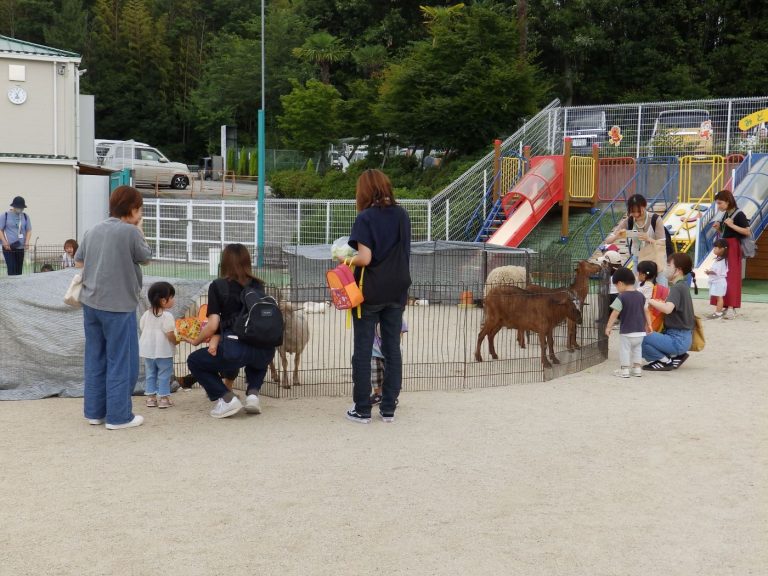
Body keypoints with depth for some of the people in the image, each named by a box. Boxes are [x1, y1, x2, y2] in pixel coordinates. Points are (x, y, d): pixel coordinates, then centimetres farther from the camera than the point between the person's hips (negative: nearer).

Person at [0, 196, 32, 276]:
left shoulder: (25, 217, 8)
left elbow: (29, 230, 11)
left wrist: (27, 242, -6)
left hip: (21, 248, 3)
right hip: (8, 248, -3)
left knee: (19, 270, 5)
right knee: (12, 269, -11)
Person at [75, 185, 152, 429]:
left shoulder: (93, 230, 8)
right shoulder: (130, 231, -12)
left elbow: (78, 261, 15)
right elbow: (146, 258, 2)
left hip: (90, 302, 7)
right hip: (119, 304, -7)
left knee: (95, 359, 14)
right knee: (121, 361, 2)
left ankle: (94, 411, 21)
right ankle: (118, 416, 6)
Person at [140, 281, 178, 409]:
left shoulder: (146, 314, 4)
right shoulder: (167, 316, -18)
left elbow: (142, 328, 10)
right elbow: (169, 334, -20)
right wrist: (176, 341, -2)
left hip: (148, 349, 6)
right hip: (163, 350, -6)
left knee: (150, 374, 15)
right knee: (164, 375, 4)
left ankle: (150, 397, 18)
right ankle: (163, 398, 6)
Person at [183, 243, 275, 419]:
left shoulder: (218, 286, 6)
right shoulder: (258, 285, 18)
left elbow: (213, 325, 1)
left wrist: (195, 341, 21)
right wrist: (216, 338, 17)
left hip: (235, 350, -4)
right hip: (265, 351, 5)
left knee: (194, 361, 22)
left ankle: (226, 398, 4)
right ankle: (253, 392, 15)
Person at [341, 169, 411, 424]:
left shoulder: (366, 218, -12)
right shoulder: (402, 215, 5)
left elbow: (365, 257, -18)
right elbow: (403, 251, 10)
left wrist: (347, 259, -1)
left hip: (370, 292, -5)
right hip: (397, 291, 5)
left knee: (363, 350, 4)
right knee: (392, 349, 9)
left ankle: (362, 410, 8)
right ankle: (389, 408, 13)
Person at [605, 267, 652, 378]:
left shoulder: (621, 297, -13)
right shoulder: (641, 296, 6)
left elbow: (615, 314, -15)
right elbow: (646, 311, 10)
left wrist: (608, 327, -10)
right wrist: (648, 324, 19)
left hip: (626, 332, -6)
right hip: (640, 331, 6)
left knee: (624, 350, 4)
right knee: (637, 349, 19)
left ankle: (624, 369, 4)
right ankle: (637, 368, 19)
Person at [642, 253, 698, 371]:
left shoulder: (677, 288, -17)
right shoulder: (682, 286, 13)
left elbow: (668, 309, -34)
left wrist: (651, 301, -20)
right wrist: (657, 303, 6)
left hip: (678, 340, -10)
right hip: (682, 337, 10)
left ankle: (666, 361, -5)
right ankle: (675, 355, 11)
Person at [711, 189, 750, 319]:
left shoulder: (739, 214, -10)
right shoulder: (725, 215, 12)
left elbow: (747, 232, -16)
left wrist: (732, 225, -21)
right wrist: (718, 228, 1)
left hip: (733, 248, -8)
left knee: (731, 277, -10)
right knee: (721, 277, 6)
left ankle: (731, 308, -10)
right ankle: (727, 307, 10)